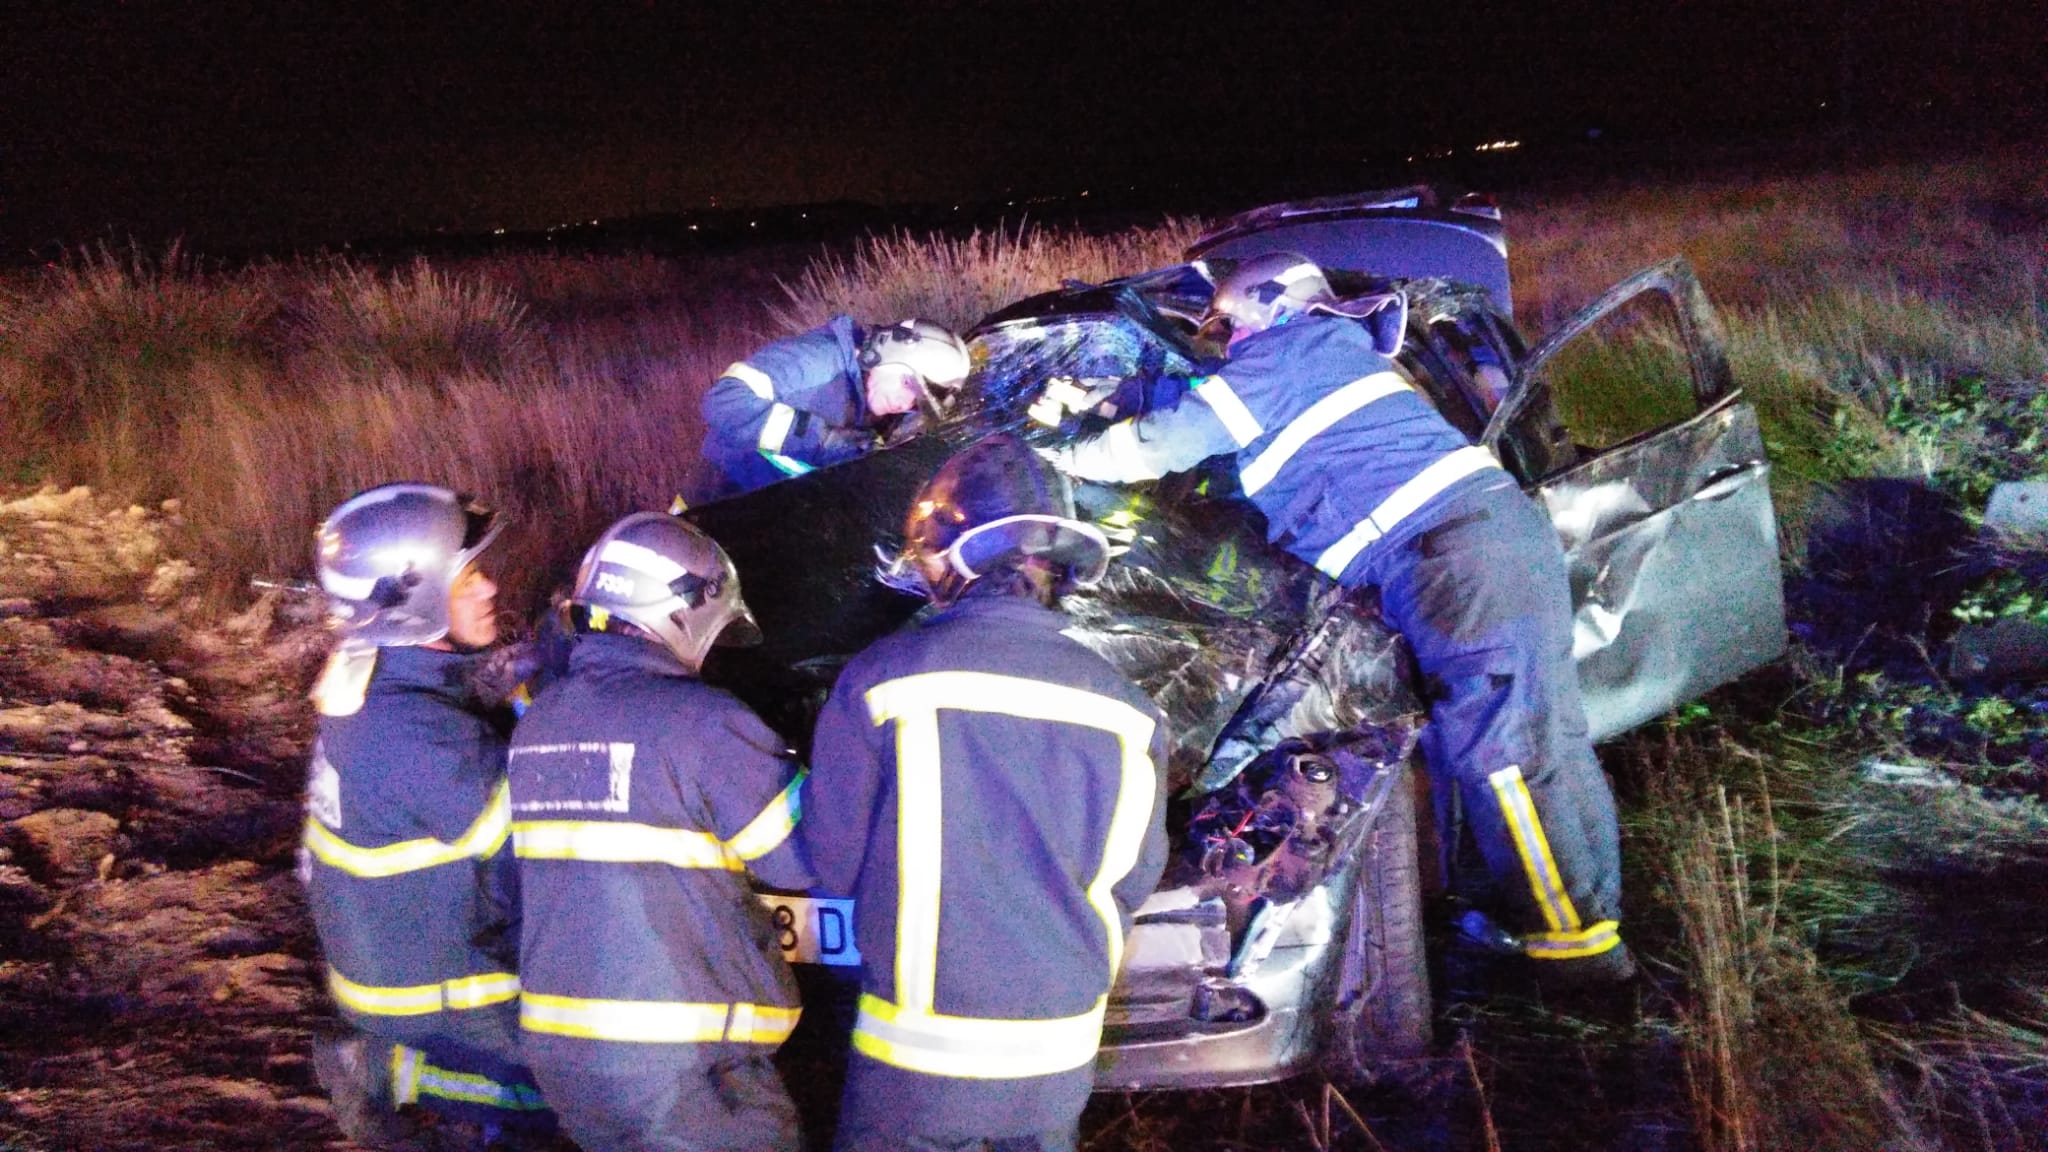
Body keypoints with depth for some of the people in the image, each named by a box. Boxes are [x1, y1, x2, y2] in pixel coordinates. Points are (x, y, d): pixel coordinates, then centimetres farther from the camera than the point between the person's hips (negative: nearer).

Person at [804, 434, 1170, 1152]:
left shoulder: (881, 678, -14)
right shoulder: (1126, 709, -6)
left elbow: (833, 862, -5)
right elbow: (1131, 881, 5)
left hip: (915, 1067, -3)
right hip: (1059, 1064, 3)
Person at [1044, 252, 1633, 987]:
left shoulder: (1283, 355, 2)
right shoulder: (1339, 346, 30)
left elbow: (1161, 442, 3)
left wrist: (1071, 458, 19)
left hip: (1456, 555, -10)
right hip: (1504, 518, 10)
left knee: (1500, 745, -9)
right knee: (1546, 734, 10)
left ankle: (1578, 942, -5)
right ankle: (1592, 915, 17)